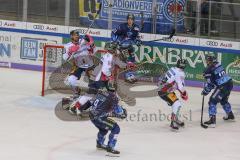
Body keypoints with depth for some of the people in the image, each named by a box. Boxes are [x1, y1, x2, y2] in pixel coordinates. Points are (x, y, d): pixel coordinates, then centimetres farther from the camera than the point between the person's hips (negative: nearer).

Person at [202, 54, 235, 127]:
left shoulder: (209, 70, -11)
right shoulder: (219, 65, 11)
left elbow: (210, 83, -10)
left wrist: (205, 91, 3)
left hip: (222, 87, -8)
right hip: (229, 83, 8)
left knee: (213, 101, -1)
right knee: (223, 100, 31)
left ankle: (212, 120, -11)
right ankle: (230, 115, 47)